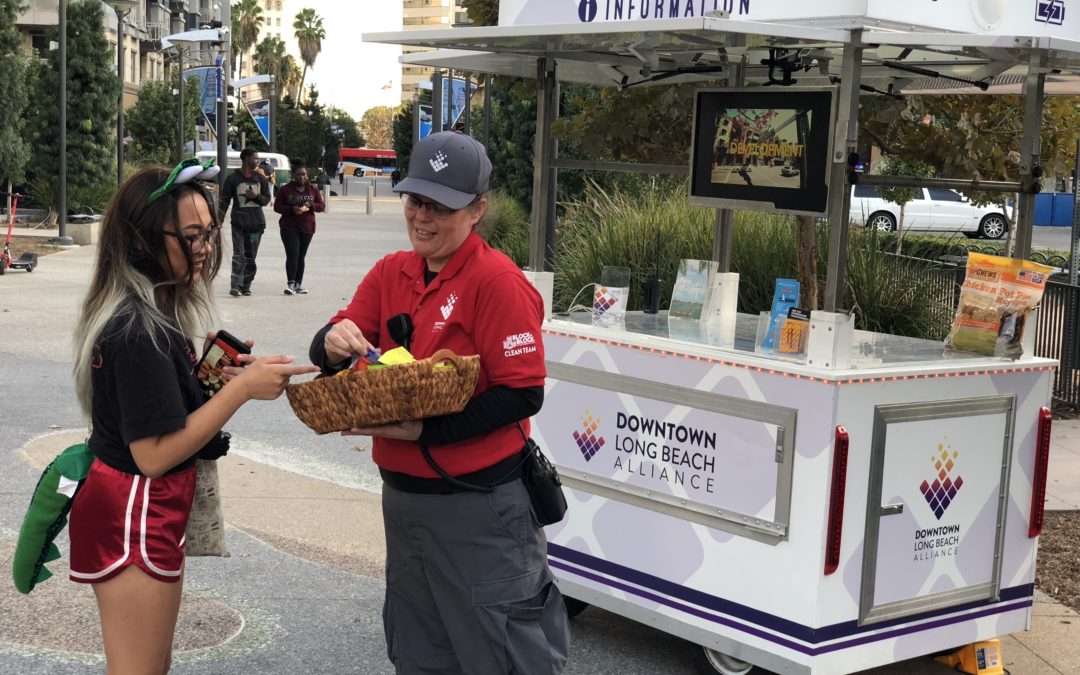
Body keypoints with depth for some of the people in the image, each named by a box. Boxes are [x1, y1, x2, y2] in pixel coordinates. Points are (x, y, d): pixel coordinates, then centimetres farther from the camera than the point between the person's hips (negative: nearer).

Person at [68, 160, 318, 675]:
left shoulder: (154, 310, 6)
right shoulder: (139, 331, -24)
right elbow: (154, 454, -24)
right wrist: (240, 389, -24)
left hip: (143, 511, 10)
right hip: (133, 520, -10)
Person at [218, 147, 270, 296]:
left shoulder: (261, 179, 11)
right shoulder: (233, 178, 1)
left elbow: (267, 199, 12)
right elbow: (224, 201, 0)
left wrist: (256, 197, -10)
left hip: (256, 223, 4)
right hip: (238, 223, -4)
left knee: (251, 257, 6)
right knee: (239, 256, -12)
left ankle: (246, 286, 12)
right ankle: (236, 286, -16)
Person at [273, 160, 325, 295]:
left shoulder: (313, 190, 8)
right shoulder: (285, 189, 1)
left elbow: (322, 206, 7)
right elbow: (277, 206, -1)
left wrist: (310, 205, -14)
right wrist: (292, 209, -18)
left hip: (307, 228, 3)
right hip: (289, 227, -3)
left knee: (301, 256, 9)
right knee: (292, 254, -16)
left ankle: (298, 285, 15)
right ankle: (290, 283, -18)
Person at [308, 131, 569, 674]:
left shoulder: (497, 282, -16)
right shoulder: (390, 273, 5)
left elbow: (523, 395, -20)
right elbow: (330, 351, 2)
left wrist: (427, 431, -26)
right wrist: (334, 342, -23)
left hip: (478, 504, -7)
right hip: (402, 494, 7)